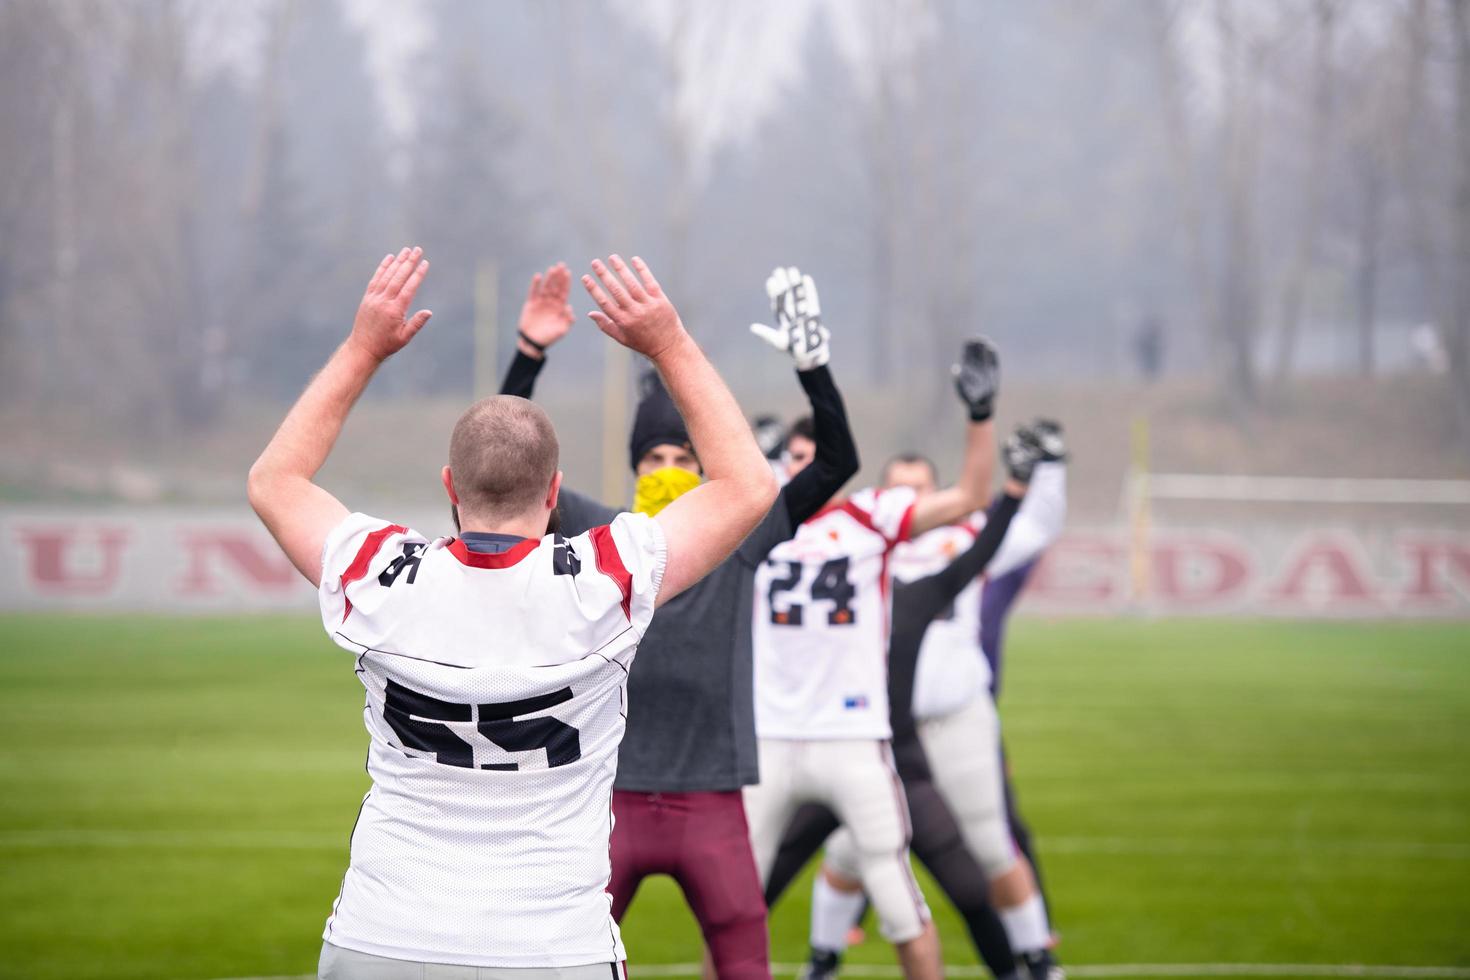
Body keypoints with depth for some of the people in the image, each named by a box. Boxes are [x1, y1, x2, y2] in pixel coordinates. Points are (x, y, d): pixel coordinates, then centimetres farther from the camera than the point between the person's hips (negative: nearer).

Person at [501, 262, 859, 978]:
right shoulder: (601, 538, 3)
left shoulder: (735, 540, 3)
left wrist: (812, 363, -16)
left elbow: (837, 462, -3)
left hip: (711, 801, 0)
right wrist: (530, 353, -15)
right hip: (614, 794, 0)